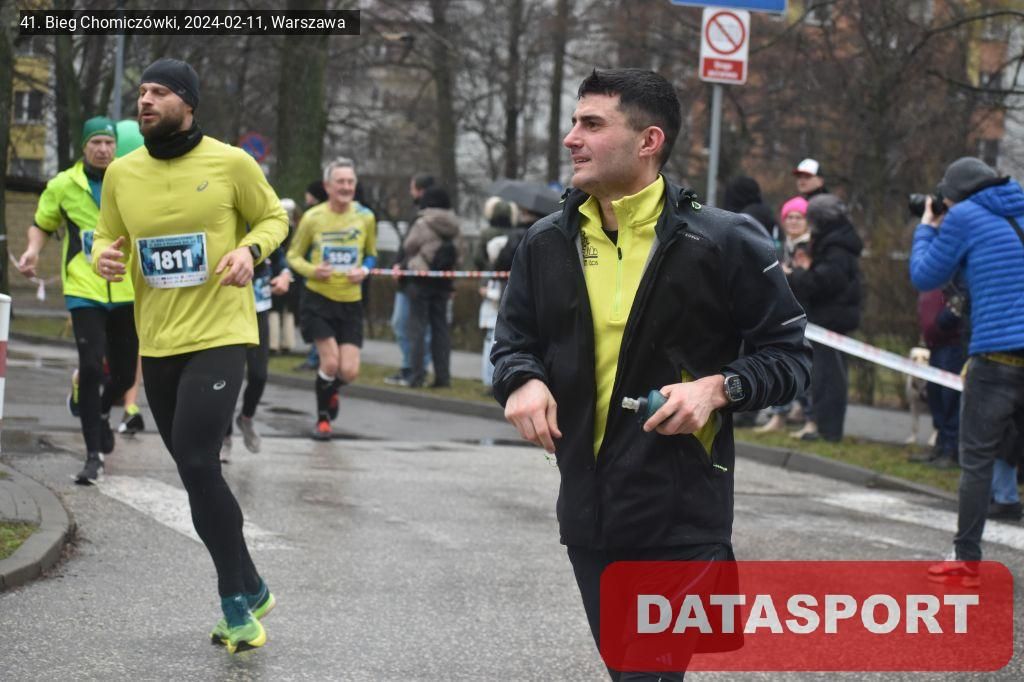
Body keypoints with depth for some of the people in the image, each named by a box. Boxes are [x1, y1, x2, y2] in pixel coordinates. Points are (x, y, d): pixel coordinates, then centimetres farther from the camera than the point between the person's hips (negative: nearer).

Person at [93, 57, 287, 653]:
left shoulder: (231, 163, -6)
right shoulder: (122, 173, 4)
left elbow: (274, 217, 7)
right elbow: (108, 240, 14)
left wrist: (250, 250, -13)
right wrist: (105, 258, -9)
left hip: (218, 335, -5)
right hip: (157, 342, 5)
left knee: (197, 463, -18)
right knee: (198, 471, 11)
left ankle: (237, 599, -5)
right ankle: (250, 590, 27)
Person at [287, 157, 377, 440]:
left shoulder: (365, 217, -1)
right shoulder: (312, 218, -8)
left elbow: (371, 255, 14)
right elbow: (294, 255, 3)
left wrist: (364, 270, -8)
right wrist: (312, 270, -17)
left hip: (351, 302, 2)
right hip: (319, 299, -2)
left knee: (349, 372, -5)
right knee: (330, 362, -11)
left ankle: (331, 391, 33)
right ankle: (323, 417, 15)